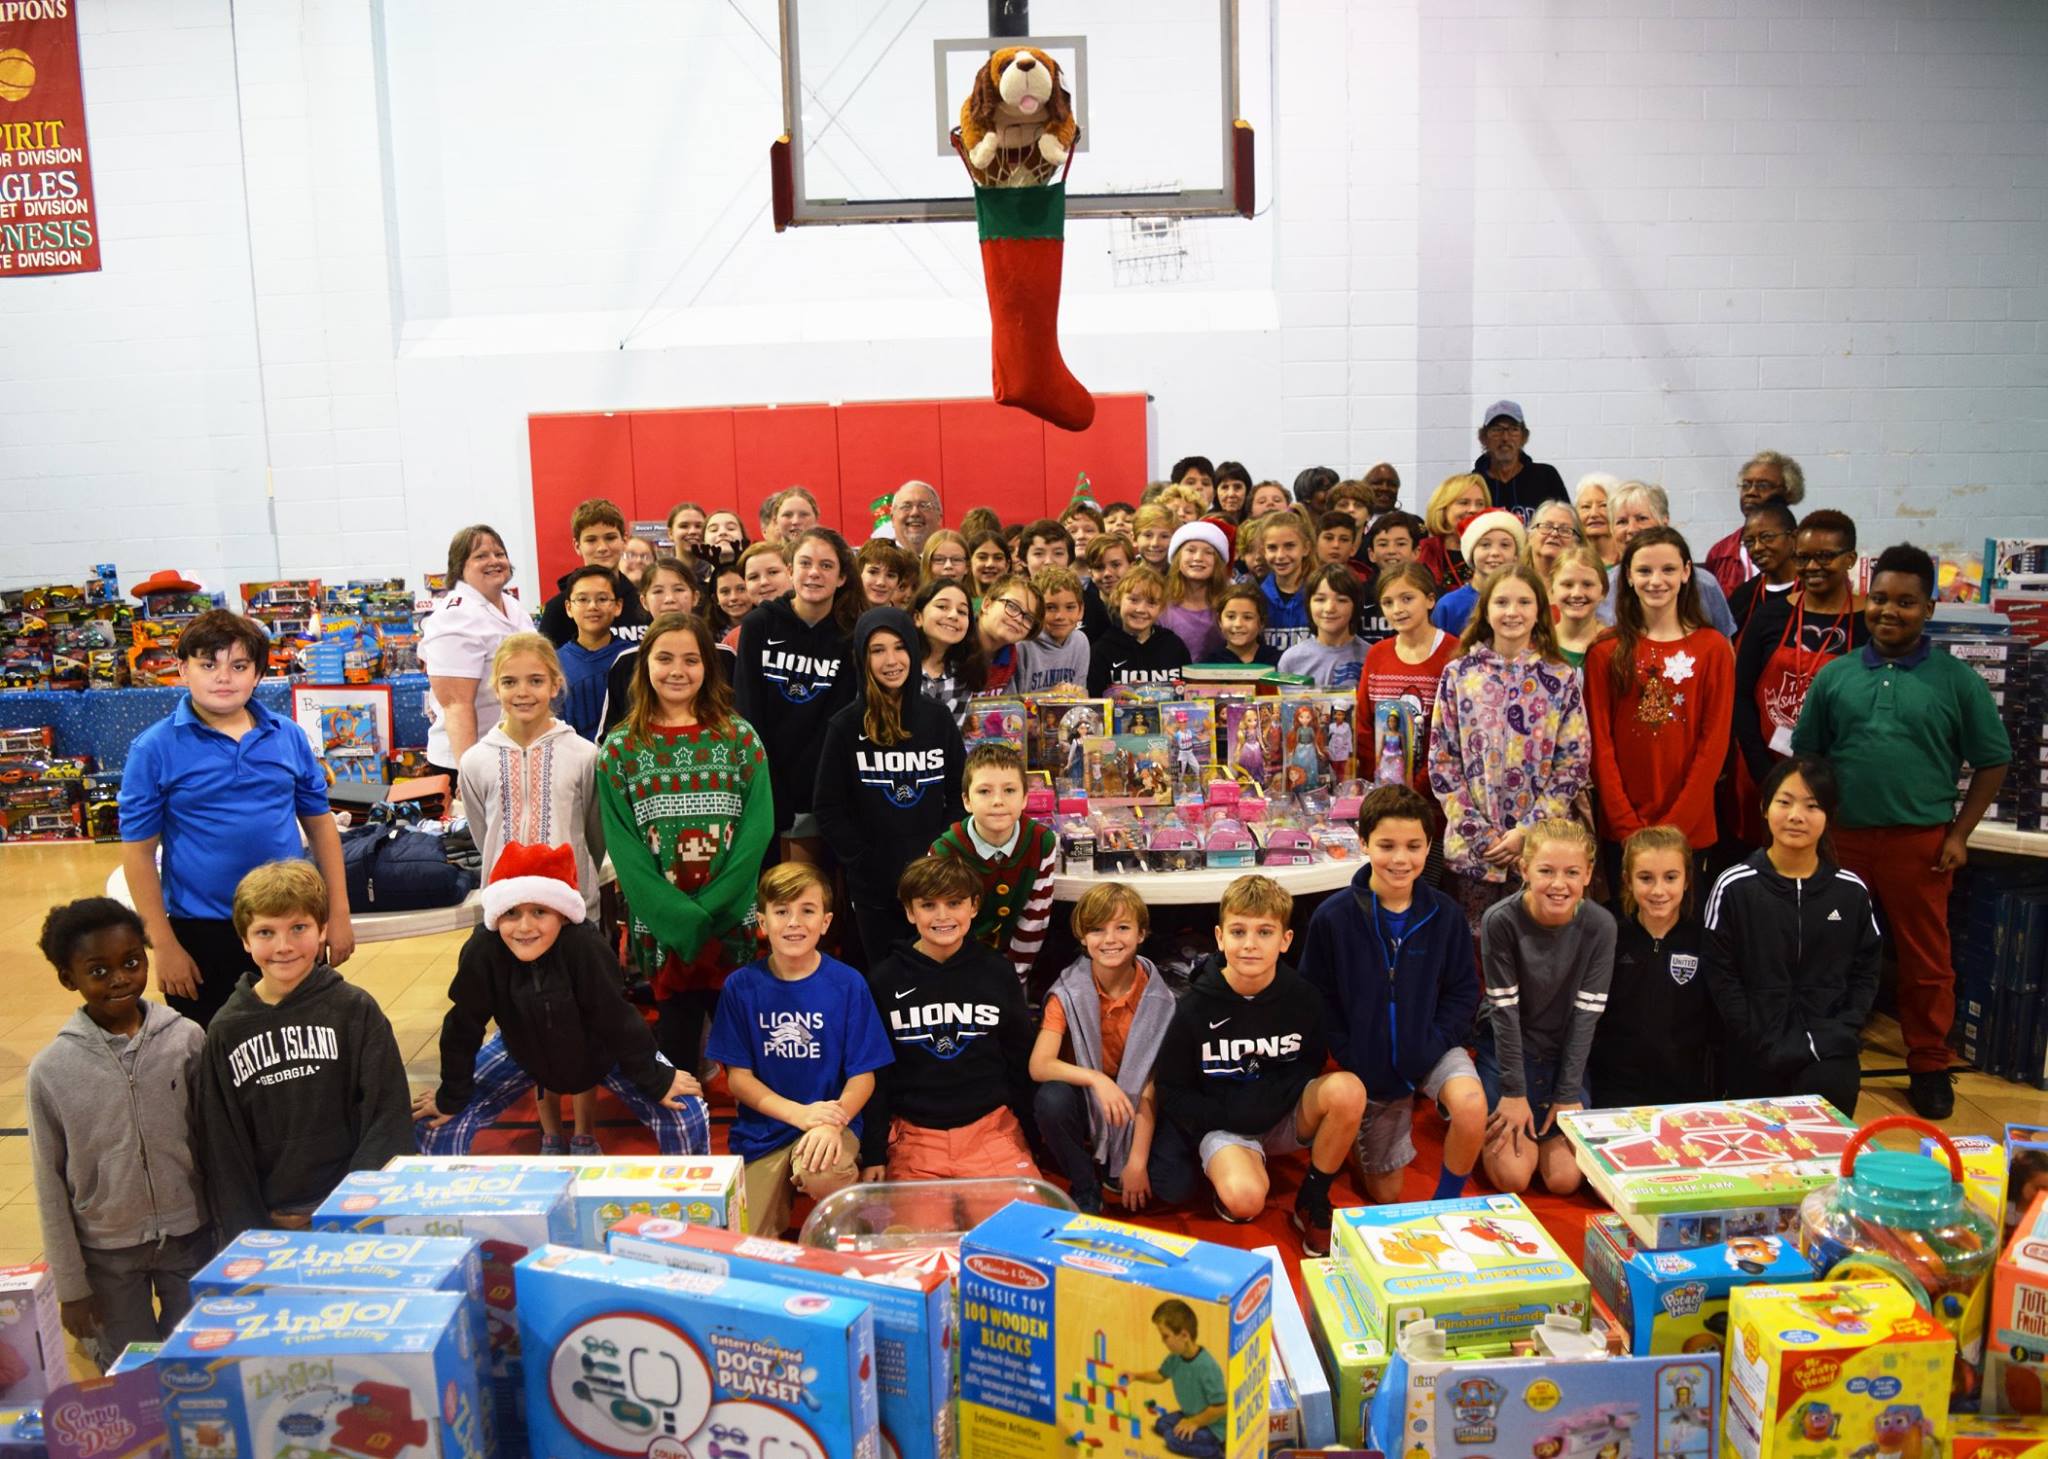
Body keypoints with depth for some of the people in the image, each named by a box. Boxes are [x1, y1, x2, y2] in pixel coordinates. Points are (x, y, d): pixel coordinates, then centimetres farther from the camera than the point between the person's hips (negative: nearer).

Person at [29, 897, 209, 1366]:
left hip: (191, 1238, 1)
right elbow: (50, 1182, -3)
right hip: (106, 1254, 0)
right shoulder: (51, 1069, -10)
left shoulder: (187, 1039, -9)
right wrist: (69, 1284, 0)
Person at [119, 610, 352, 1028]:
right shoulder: (154, 750, -7)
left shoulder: (289, 737, 0)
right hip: (202, 932, -2)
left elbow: (319, 822, 8)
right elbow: (138, 851, -5)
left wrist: (338, 913, 6)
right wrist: (164, 945, -7)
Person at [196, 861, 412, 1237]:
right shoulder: (225, 1030, 2)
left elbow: (387, 1118, -5)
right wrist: (246, 1234, -3)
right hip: (267, 1223, 2)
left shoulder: (356, 1010, -3)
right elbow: (221, 1146, 4)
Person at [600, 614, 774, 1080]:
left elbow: (758, 827, -5)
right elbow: (621, 843, -3)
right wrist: (677, 915, -14)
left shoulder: (739, 737, 2)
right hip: (660, 926, 0)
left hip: (732, 921, 0)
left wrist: (708, 910, -14)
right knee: (676, 1040, 6)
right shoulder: (620, 747, 2)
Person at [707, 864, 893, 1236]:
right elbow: (738, 1077, 0)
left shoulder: (848, 984, -4)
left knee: (820, 1173, -34)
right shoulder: (742, 986, -1)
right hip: (760, 1131, 1)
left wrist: (834, 1122, -24)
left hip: (830, 1122, -1)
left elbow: (863, 1075, -2)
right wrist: (800, 1113, -16)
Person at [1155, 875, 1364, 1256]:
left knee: (1347, 1088, -28)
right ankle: (1228, 1181, 5)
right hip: (1224, 1126, -3)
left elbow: (1311, 1066, 5)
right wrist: (1230, 1116, -20)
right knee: (1245, 1199, -35)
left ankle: (1312, 1205, -6)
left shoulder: (1303, 999, -9)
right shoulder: (1194, 1008, -13)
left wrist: (1277, 1097, -17)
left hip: (1286, 1118, 3)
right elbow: (1172, 1094, -5)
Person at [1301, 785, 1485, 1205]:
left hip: (1431, 1049, 0)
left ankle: (1445, 1202, -6)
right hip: (1371, 1065, 0)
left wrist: (1433, 1045, -18)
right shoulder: (1332, 918, -16)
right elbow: (1316, 1000, -9)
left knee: (1471, 1105, -34)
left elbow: (1463, 993, -4)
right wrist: (1353, 1060, -16)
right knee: (1385, 1195, 10)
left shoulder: (1445, 915, -11)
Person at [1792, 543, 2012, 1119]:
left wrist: (1959, 834, -1)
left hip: (1920, 843, -2)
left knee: (1926, 960, 6)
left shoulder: (1957, 681, 1)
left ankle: (1929, 1066, 21)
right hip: (1841, 838, 2)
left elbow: (1992, 761, 5)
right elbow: (1806, 755, 12)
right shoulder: (1834, 676, 6)